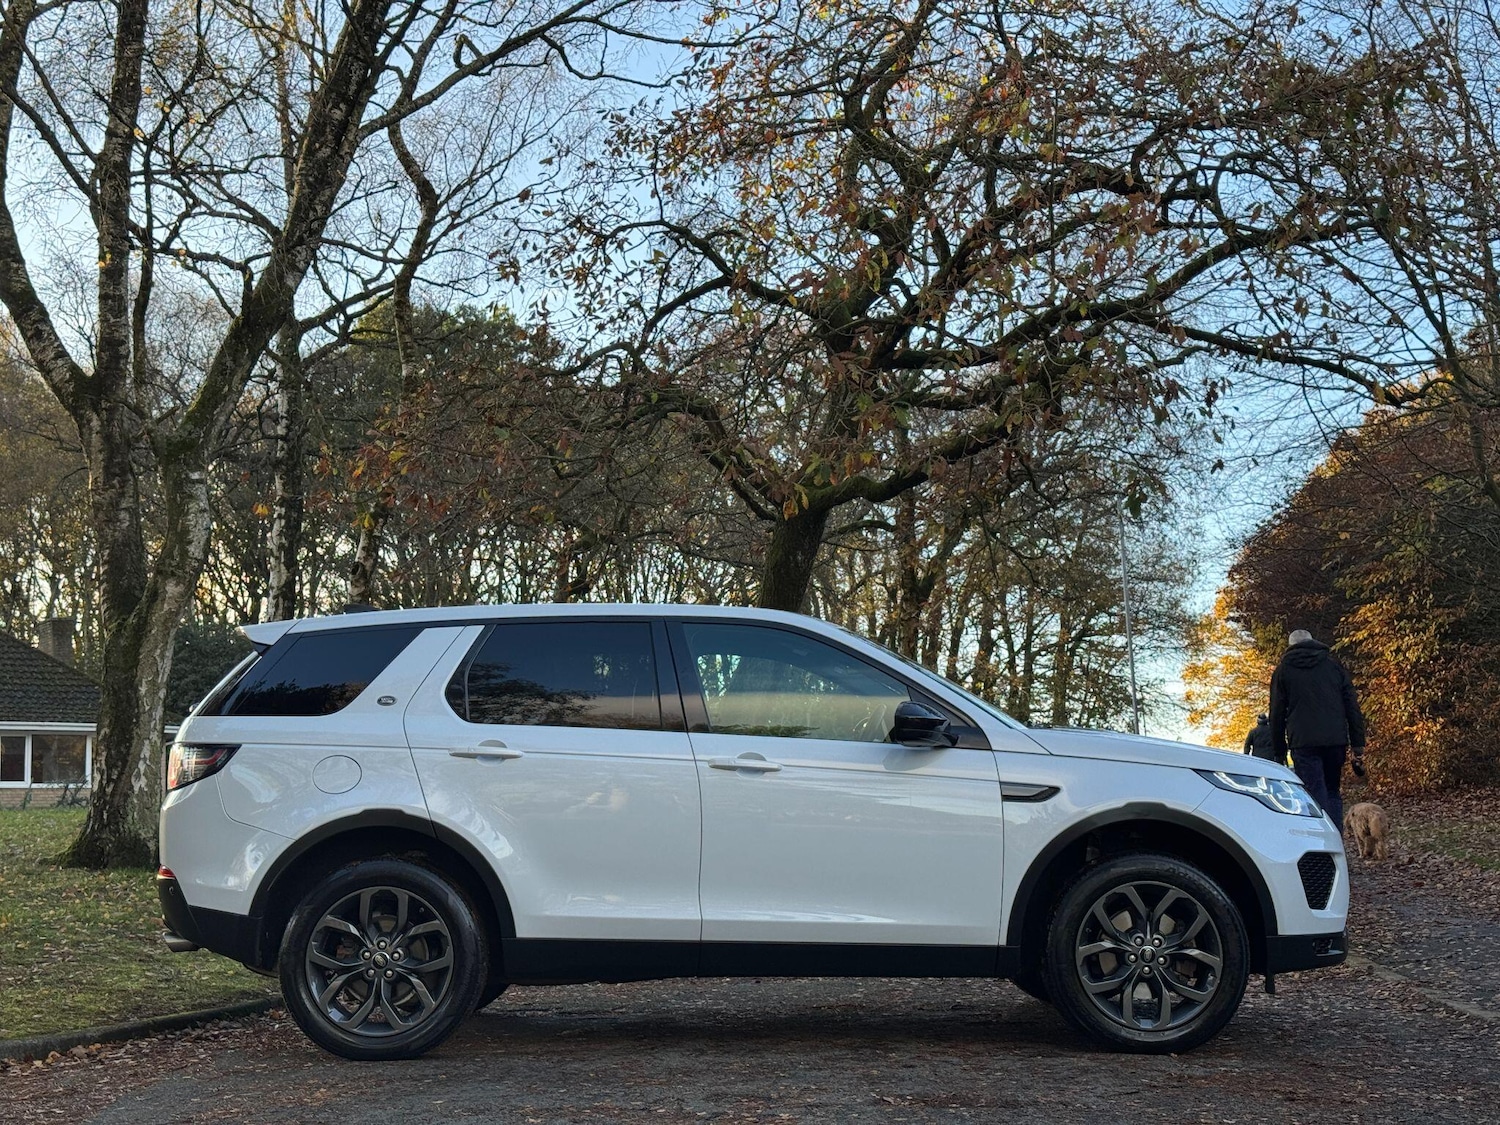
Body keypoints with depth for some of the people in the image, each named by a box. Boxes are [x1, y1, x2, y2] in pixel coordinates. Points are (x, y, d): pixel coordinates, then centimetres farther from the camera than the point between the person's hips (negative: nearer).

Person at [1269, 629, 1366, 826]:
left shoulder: (1283, 670, 11)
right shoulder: (1334, 665, 16)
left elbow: (1277, 714, 7)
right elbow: (1353, 708, 10)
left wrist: (1279, 751, 11)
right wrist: (1359, 747, 10)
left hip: (1303, 743, -3)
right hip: (1336, 741, 3)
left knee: (1316, 797, -4)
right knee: (1332, 793, 15)